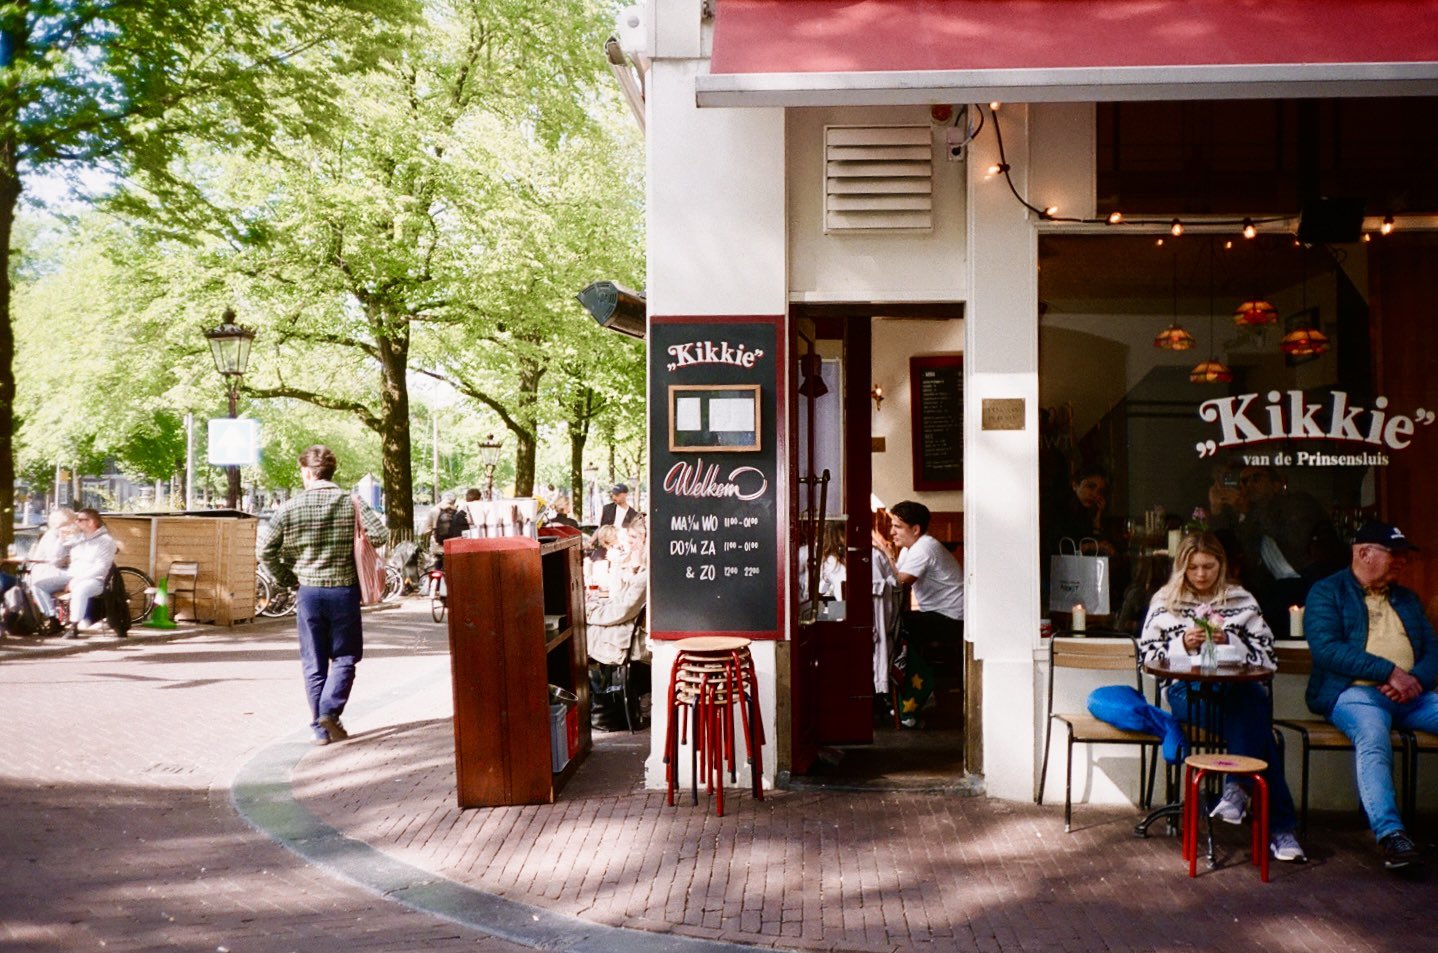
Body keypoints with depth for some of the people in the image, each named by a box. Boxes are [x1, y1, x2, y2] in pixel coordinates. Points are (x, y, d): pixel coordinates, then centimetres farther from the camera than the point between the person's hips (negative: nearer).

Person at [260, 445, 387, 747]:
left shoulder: (290, 508, -2)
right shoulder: (352, 503, -4)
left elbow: (266, 550, 2)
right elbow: (379, 536, -13)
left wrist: (287, 577, 15)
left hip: (308, 591, 1)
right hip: (344, 590, -1)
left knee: (313, 663, 9)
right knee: (345, 656, 10)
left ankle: (320, 728, 10)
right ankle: (330, 710, -9)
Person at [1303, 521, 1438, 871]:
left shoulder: (1407, 599, 26)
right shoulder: (1327, 592, 6)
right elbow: (1326, 648, -10)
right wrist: (1389, 671, -15)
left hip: (1410, 694, 6)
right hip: (1355, 691, -6)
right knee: (1372, 737, -36)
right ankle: (1390, 834, -43)